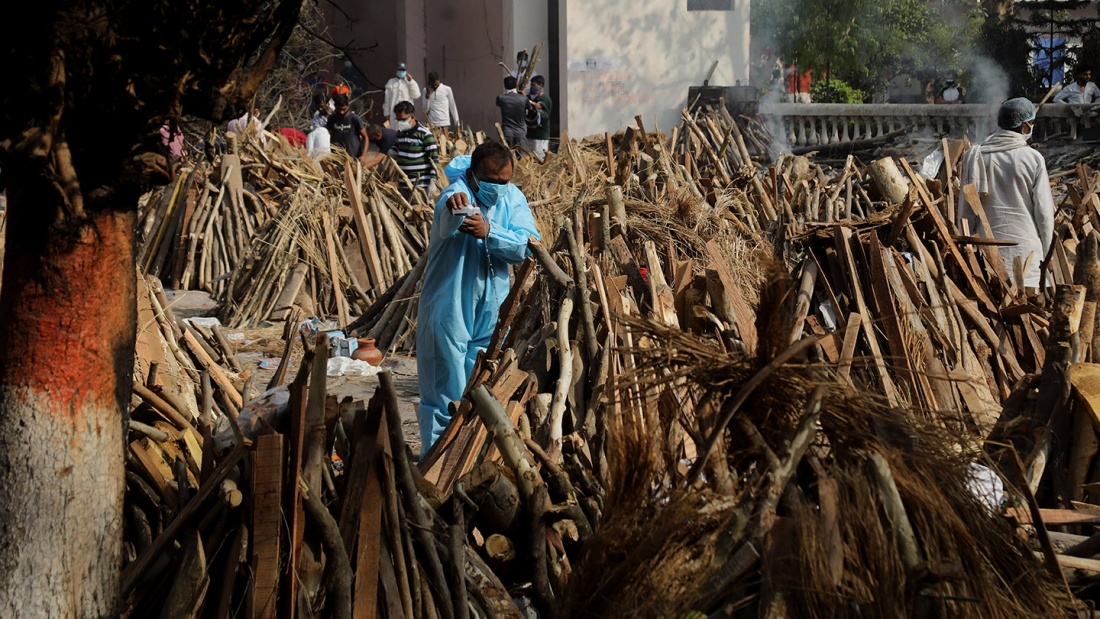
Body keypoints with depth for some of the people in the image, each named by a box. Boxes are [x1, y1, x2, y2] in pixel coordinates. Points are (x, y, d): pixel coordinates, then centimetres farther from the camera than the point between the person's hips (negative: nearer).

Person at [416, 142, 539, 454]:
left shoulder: (513, 198, 1)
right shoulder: (458, 193, -16)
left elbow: (526, 246, -15)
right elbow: (447, 222, -42)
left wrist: (488, 232, -32)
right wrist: (454, 206, -67)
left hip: (491, 311, 6)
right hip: (449, 309, -6)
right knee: (444, 394, -3)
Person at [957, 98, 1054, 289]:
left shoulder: (976, 156, 2)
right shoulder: (1033, 159, -5)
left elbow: (965, 208, 5)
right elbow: (1044, 211, -3)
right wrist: (1044, 252, 8)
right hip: (1025, 249, -3)